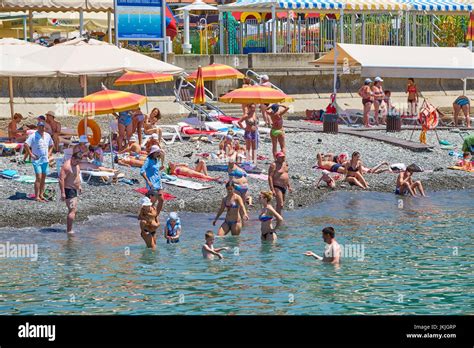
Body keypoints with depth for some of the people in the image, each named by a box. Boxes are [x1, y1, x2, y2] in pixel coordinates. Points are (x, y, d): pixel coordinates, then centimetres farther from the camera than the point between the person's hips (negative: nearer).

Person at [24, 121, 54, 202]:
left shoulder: (47, 136, 8)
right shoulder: (33, 136, -10)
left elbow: (51, 145, 25)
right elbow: (26, 145, -17)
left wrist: (49, 153, 12)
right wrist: (31, 154, -16)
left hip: (45, 160, 6)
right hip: (37, 160, -6)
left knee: (43, 178, 8)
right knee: (38, 178, -11)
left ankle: (41, 195, 16)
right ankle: (37, 196, -9)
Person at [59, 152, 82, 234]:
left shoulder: (75, 164, 8)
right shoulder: (66, 166, -22)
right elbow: (61, 179, -25)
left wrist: (79, 186, 20)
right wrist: (62, 193, -27)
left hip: (74, 190, 11)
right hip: (68, 190, -11)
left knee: (74, 210, 15)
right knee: (72, 210, -14)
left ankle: (69, 229, 22)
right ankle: (69, 231, -13)